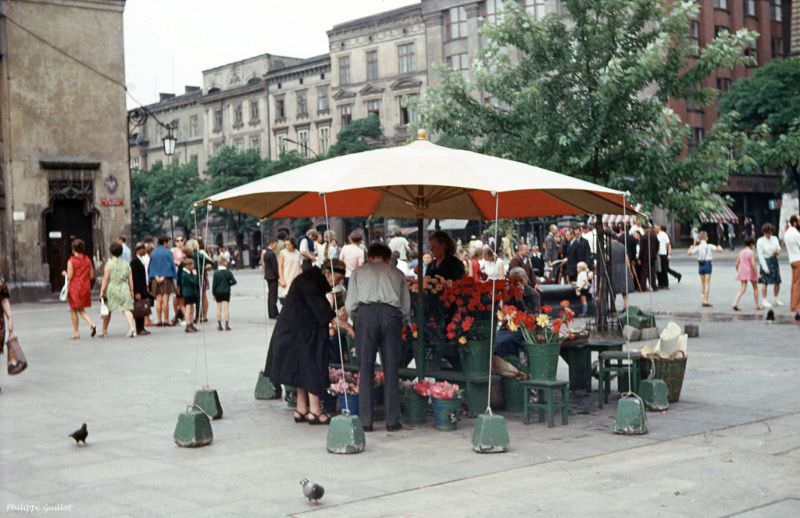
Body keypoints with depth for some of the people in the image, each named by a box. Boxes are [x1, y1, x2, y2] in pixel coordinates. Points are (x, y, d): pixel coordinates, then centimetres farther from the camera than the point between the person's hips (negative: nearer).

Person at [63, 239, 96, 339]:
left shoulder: (71, 261, -11)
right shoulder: (88, 260, 3)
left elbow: (70, 277, -13)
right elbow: (91, 276, 4)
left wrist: (65, 274, 8)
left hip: (74, 288, -5)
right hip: (85, 288, 5)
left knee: (74, 310, 8)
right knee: (81, 309, 16)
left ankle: (76, 333, 11)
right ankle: (91, 324, -9)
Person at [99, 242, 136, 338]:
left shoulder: (109, 263, -4)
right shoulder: (126, 264, 6)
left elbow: (105, 279, -7)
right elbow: (130, 279, 5)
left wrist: (102, 291, -5)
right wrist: (131, 291, 10)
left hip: (111, 289, -2)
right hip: (124, 289, 2)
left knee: (108, 310, 14)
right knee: (126, 308, -5)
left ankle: (104, 330, 26)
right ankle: (132, 327, -27)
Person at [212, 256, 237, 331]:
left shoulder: (216, 273, -8)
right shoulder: (228, 272, -6)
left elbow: (214, 284, -6)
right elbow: (234, 281, -7)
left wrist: (213, 293, 3)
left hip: (218, 292, 0)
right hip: (226, 292, 0)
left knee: (219, 309, 8)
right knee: (226, 308, 3)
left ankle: (219, 325, 10)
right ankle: (227, 325, 0)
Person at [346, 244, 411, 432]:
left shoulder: (359, 272, 20)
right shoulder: (397, 274, 23)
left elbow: (350, 305, 13)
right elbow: (406, 306, 16)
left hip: (366, 313, -1)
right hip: (391, 315, 1)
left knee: (366, 369, 2)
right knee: (391, 369, 4)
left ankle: (365, 421, 1)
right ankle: (392, 420, 4)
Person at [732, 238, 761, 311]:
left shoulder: (741, 252, 5)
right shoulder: (752, 253, -11)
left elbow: (737, 264, 7)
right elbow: (753, 264, -19)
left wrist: (738, 272, 18)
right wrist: (756, 274, -15)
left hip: (742, 272, 4)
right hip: (750, 272, -4)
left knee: (742, 289, 1)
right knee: (755, 288, 15)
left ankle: (735, 303, -20)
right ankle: (757, 305, 21)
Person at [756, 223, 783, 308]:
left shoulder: (775, 239, 7)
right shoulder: (760, 241, -8)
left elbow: (779, 249, 11)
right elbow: (760, 255, -10)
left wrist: (777, 252, -14)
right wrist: (765, 267, -15)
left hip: (774, 261, 5)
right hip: (765, 261, -5)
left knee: (777, 281, 7)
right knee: (765, 282, -5)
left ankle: (775, 299, 24)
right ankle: (764, 301, 6)